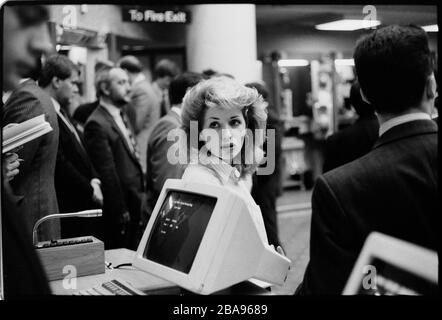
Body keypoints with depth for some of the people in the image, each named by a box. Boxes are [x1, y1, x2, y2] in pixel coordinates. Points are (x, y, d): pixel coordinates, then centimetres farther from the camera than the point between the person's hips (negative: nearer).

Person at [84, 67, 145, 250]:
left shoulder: (122, 116, 14)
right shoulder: (97, 124, -15)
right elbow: (107, 172, -18)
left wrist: (139, 198, 11)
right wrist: (120, 212, -16)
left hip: (134, 205, 8)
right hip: (117, 213, -8)